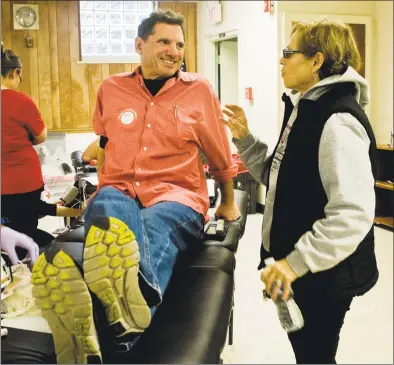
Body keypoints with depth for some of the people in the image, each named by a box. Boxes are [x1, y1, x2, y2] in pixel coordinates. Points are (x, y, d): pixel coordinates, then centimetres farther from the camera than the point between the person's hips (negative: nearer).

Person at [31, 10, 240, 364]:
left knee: (152, 228, -39)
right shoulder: (112, 88, 12)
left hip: (177, 196, -1)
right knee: (107, 207, -38)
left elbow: (220, 154, 19)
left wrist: (229, 204, 29)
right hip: (119, 191, 1)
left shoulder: (199, 89, 7)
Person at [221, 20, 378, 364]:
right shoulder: (304, 110, 10)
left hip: (324, 273, -9)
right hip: (298, 265, 9)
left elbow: (352, 214, -29)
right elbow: (281, 179, 14)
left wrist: (297, 262, -29)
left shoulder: (338, 121, -22)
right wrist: (245, 139, 4)